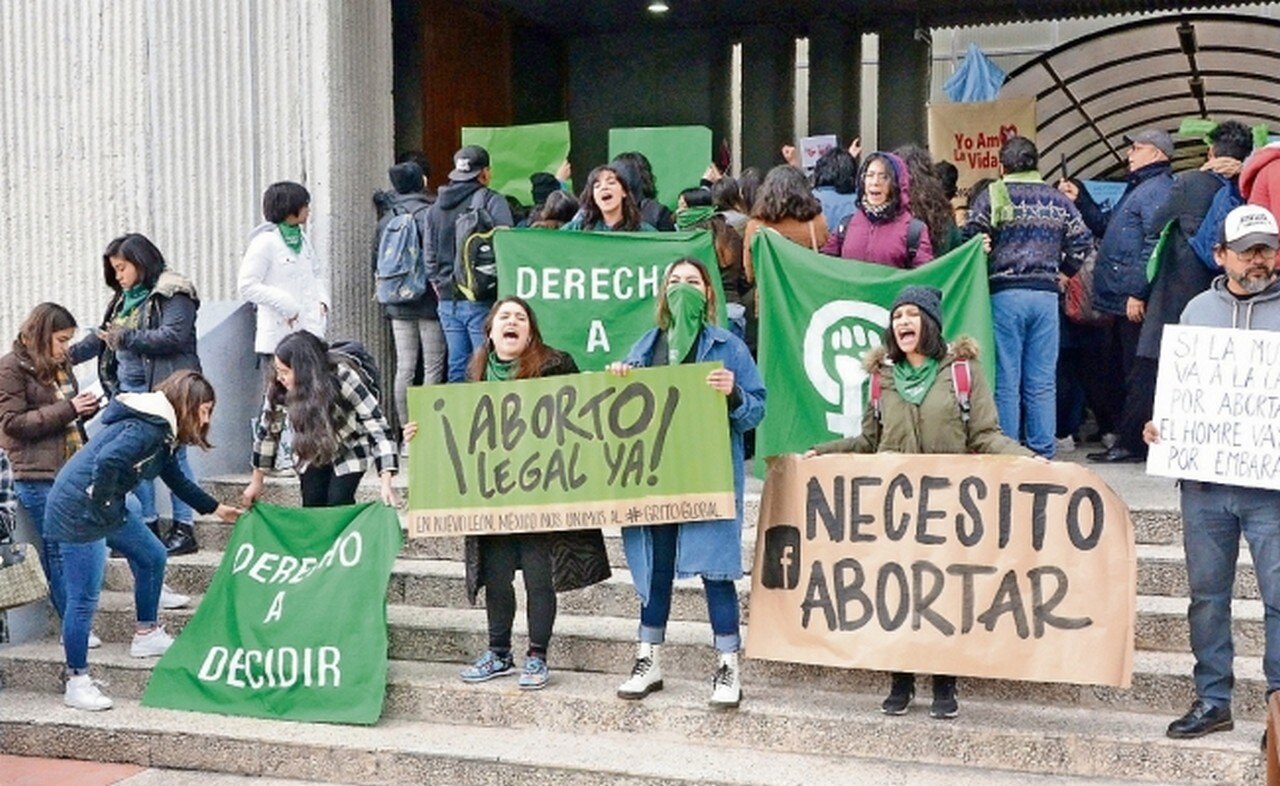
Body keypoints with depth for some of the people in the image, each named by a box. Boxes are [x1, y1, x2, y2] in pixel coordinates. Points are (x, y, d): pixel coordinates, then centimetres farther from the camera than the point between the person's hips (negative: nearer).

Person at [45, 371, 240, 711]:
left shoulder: (162, 431, 12)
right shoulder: (147, 427, -20)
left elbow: (177, 480, 25)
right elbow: (106, 461, -34)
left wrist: (216, 509, 32)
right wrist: (103, 509, -19)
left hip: (105, 506, 10)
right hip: (77, 510, -10)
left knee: (152, 556, 17)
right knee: (84, 598, -5)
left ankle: (146, 635, 31)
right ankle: (77, 682, 5)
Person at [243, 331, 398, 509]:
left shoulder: (342, 379, -35)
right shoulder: (279, 389, -24)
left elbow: (377, 426, -36)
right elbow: (268, 430, -7)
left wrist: (386, 484, -45)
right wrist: (256, 481, 1)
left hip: (348, 451, -3)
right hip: (311, 453, 3)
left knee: (338, 506, -16)